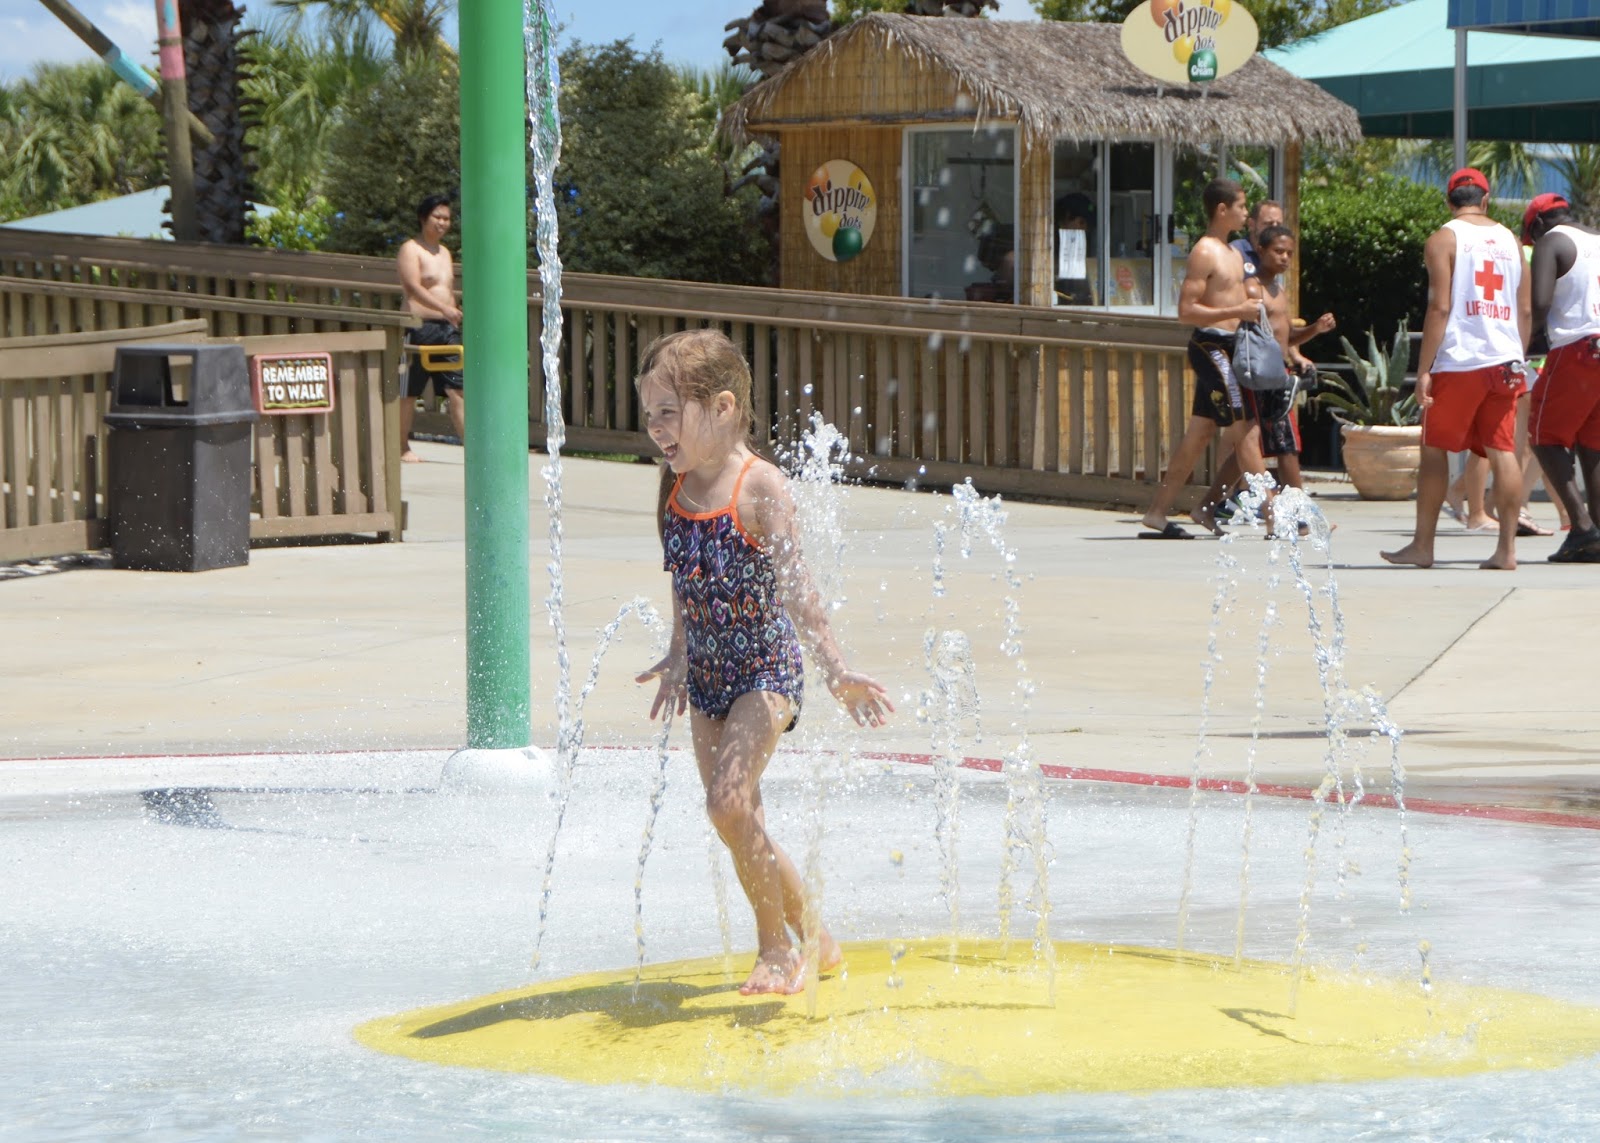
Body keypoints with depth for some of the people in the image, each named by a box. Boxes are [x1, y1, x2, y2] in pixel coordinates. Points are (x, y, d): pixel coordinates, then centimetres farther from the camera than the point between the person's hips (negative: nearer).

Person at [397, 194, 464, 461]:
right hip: (420, 326, -7)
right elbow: (413, 287, -19)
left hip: (447, 328, 7)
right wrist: (443, 308, -30)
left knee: (457, 389, -2)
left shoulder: (444, 252, 19)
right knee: (409, 391, 0)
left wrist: (454, 316, 19)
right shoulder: (411, 249, -5)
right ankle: (402, 447, 9)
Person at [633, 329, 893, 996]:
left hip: (766, 668, -7)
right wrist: (680, 656, 26)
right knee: (741, 825, 8)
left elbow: (793, 586, -22)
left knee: (728, 803, -20)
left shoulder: (759, 488, -18)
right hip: (709, 673, 7)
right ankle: (812, 939, 23)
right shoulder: (677, 488, 2)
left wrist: (834, 670, -28)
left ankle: (776, 948, -5)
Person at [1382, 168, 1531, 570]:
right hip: (1506, 360, 5)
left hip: (1459, 361, -4)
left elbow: (1440, 307, -11)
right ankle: (1507, 549, -2)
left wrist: (1424, 369, -11)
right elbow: (1526, 309, 12)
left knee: (1435, 450, 5)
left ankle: (1422, 546, 8)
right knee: (1503, 452, 3)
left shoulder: (1443, 240, -3)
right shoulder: (1509, 240, 13)